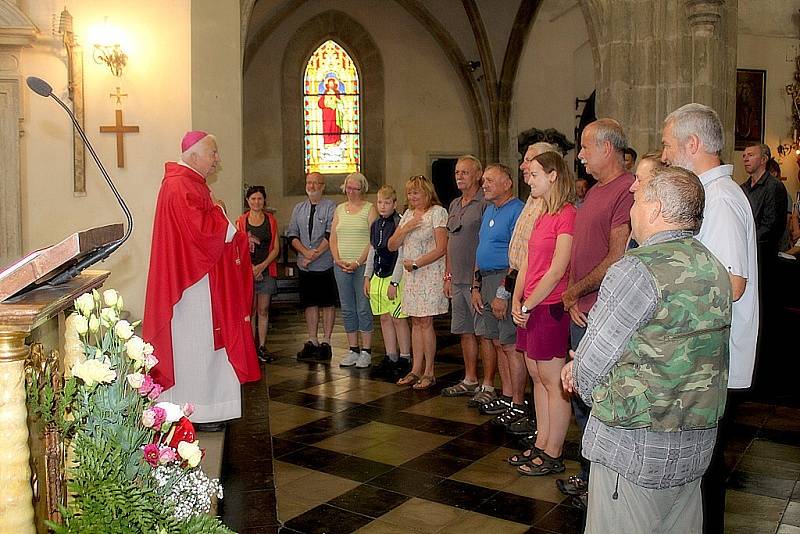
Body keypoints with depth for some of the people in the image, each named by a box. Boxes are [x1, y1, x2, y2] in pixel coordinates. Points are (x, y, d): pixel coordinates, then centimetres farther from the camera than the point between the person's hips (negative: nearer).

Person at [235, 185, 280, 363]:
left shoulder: (271, 220, 7)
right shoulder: (241, 221, 3)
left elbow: (276, 248, 4)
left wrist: (262, 266, -8)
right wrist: (251, 268, -12)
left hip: (266, 270, 2)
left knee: (263, 310, 5)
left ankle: (262, 347, 11)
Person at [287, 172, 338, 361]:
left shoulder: (330, 207, -2)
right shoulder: (299, 208, 13)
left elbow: (330, 235, -12)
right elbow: (292, 234, 6)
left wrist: (315, 255, -15)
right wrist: (305, 252, -10)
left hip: (325, 264, -4)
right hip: (304, 265, 5)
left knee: (327, 304, 1)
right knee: (309, 303, 9)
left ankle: (326, 342, 8)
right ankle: (312, 341, 18)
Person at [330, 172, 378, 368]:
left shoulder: (370, 209, 0)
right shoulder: (339, 209, 15)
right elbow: (333, 238, 12)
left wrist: (358, 262, -15)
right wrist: (338, 260, -4)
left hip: (363, 264, -5)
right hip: (341, 266, 5)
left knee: (364, 308, -3)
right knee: (347, 309, 8)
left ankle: (366, 351, 4)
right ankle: (353, 350, 17)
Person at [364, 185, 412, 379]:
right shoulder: (375, 225, 12)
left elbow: (401, 255, -13)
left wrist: (394, 282, -16)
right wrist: (367, 277, 16)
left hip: (395, 278, -7)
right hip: (378, 277, 7)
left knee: (398, 319, -2)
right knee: (385, 319, 10)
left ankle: (404, 360, 7)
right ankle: (390, 359, 18)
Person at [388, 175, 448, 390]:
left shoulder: (437, 212, -6)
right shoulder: (408, 214, 15)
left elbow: (441, 248, -14)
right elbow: (392, 246, 11)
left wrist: (416, 263, -14)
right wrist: (405, 229, -6)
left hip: (430, 274, -7)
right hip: (411, 275, 7)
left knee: (425, 322, -5)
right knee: (416, 323, 9)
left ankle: (429, 372, 4)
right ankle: (416, 370, 15)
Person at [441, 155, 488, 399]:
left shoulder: (484, 204, -10)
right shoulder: (454, 205, 17)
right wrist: (448, 276, 18)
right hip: (458, 280, 8)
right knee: (465, 332, 14)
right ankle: (470, 380, 25)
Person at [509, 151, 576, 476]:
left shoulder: (568, 215, -13)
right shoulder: (543, 216, 15)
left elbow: (557, 270, -17)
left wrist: (528, 305, -12)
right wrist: (517, 301, 4)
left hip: (550, 307, -9)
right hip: (529, 308, 9)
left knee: (553, 383, 0)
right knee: (538, 378, 15)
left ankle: (553, 456, 11)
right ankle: (541, 446, 26)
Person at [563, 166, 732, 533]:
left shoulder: (638, 270, -20)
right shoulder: (715, 270, 6)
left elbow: (592, 362, -14)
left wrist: (591, 393, 8)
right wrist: (582, 364, 6)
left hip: (635, 443, -8)